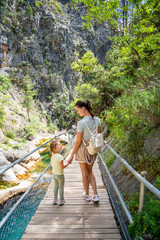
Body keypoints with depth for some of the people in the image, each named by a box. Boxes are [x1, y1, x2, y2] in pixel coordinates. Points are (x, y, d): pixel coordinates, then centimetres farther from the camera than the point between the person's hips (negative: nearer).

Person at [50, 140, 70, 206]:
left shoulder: (52, 155, -5)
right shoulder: (59, 157, -29)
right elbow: (62, 167, -25)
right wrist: (68, 163, -12)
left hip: (54, 173, 7)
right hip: (60, 174, -7)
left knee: (56, 186, 22)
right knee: (61, 187, 11)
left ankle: (55, 200, 32)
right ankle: (61, 200, 25)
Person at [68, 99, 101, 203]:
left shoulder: (81, 123, -26)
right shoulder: (97, 119, -7)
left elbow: (78, 142, -20)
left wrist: (72, 155, -7)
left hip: (82, 150, -5)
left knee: (85, 173, 17)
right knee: (90, 171, 26)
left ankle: (87, 195, 38)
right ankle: (96, 195, 22)